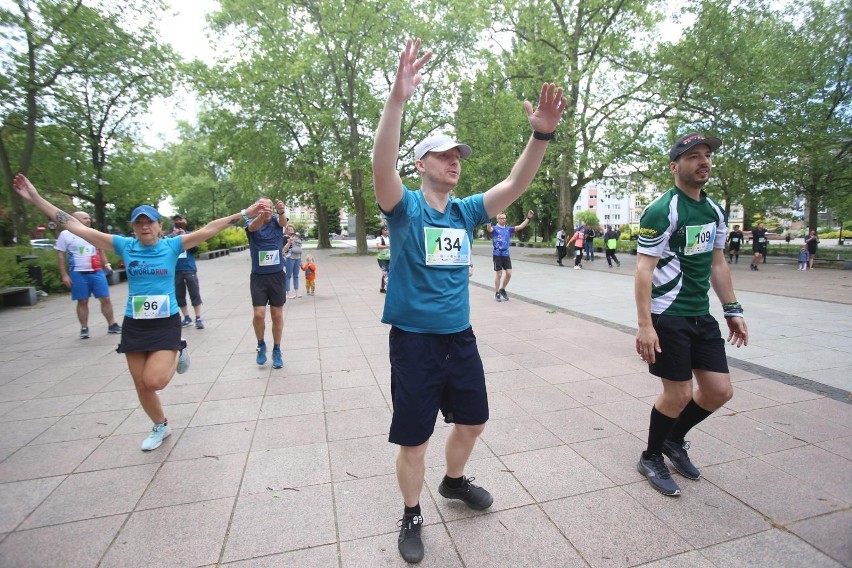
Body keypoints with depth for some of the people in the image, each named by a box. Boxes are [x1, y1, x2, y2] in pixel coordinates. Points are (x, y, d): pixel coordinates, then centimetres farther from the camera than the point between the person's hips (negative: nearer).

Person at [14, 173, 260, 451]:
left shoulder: (172, 246, -6)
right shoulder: (125, 246, 0)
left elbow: (209, 229, -13)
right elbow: (77, 227, 0)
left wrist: (243, 214, -19)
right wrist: (35, 198, -2)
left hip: (166, 323, -3)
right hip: (134, 325, 3)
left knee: (154, 381, -15)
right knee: (141, 386, 10)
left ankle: (178, 354, 17)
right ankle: (161, 427, 34)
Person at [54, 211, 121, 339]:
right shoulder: (65, 234, -1)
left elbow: (100, 249, 22)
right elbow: (60, 255, -1)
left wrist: (106, 263, 7)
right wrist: (64, 275, -6)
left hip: (97, 272, 3)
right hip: (78, 274, -3)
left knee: (105, 299, 1)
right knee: (82, 302, 4)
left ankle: (112, 325, 10)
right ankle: (84, 329, 15)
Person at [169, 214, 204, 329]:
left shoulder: (190, 234, 4)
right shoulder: (170, 236, 5)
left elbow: (195, 249, -6)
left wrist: (185, 237, -15)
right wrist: (174, 236, -16)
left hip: (190, 269, -2)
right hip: (176, 271, 2)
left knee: (195, 294, -2)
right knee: (179, 296, 7)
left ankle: (198, 318, 2)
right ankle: (187, 318, 17)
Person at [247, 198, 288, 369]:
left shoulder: (276, 221, -1)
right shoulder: (251, 222, -3)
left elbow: (283, 222, -24)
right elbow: (253, 227, -27)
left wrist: (281, 212, -48)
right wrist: (261, 216, -50)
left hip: (277, 275, 1)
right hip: (258, 276, -1)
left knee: (277, 315, 6)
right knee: (259, 314, -7)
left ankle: (277, 350, 23)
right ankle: (261, 345, 20)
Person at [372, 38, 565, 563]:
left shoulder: (467, 211, 5)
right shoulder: (405, 208, -8)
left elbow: (516, 184, -5)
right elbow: (383, 165, -27)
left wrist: (542, 134, -20)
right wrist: (398, 99, -40)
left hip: (460, 338, 5)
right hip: (414, 340, -5)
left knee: (472, 420, 20)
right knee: (414, 439, 7)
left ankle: (454, 481, 49)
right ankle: (412, 516, 33)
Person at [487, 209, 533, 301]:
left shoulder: (508, 229, 10)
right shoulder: (495, 228, -4)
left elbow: (521, 227, 6)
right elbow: (489, 229, -27)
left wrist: (528, 218, -3)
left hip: (506, 254, 5)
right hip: (497, 254, -4)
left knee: (509, 273, 1)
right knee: (499, 274, 0)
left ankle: (502, 289, 23)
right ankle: (497, 293, 14)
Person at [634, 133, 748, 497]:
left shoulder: (714, 211, 12)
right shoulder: (661, 211, -13)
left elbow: (717, 264, 20)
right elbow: (644, 269, -17)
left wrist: (732, 310, 16)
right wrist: (645, 325, -23)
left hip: (702, 316, 8)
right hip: (668, 317, -8)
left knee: (720, 390, 9)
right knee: (679, 394, -2)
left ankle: (674, 440, 34)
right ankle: (651, 459, 23)